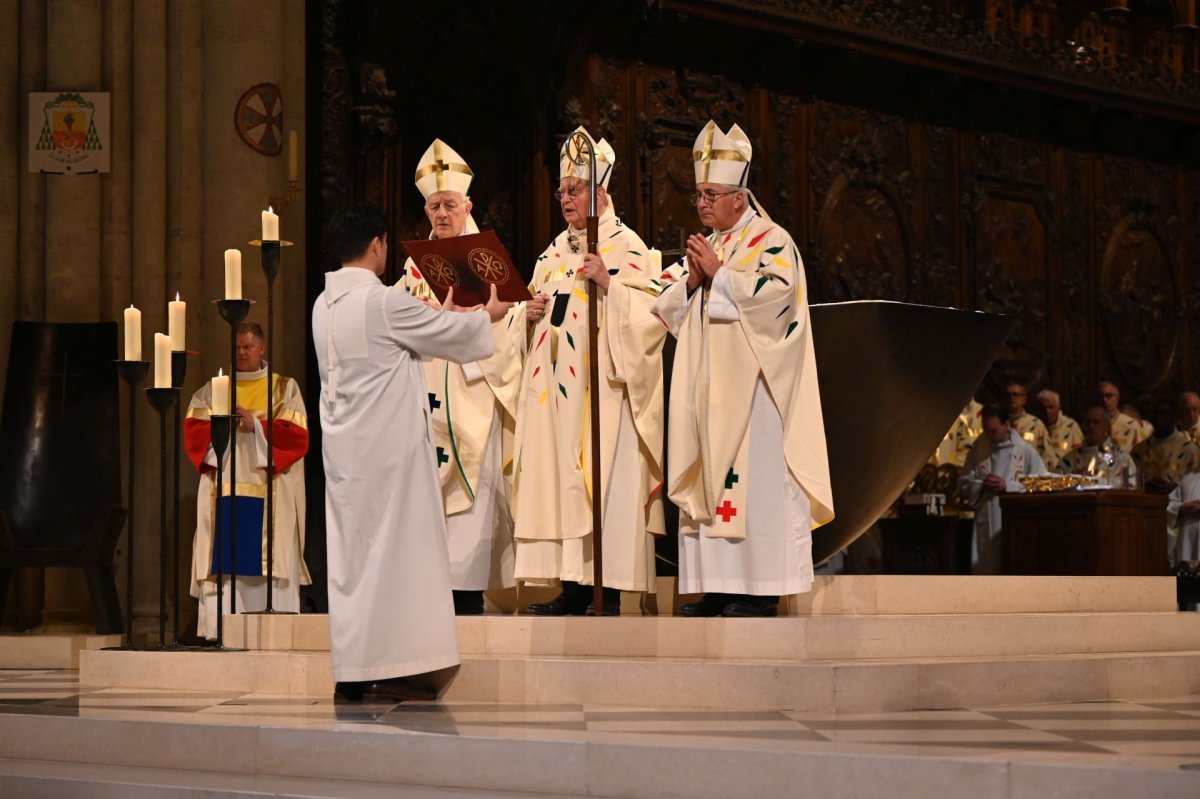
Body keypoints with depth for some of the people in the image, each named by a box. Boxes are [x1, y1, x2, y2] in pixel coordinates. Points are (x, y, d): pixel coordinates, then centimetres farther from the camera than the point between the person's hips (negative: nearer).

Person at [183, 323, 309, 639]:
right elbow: (192, 432, 6)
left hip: (269, 492, -2)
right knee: (224, 562, -6)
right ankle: (221, 632, -8)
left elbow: (297, 436, -1)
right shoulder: (212, 390, 17)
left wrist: (256, 426, -12)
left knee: (267, 562, -9)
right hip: (223, 488, 2)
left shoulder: (285, 388, 11)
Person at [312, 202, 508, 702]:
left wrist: (442, 318, 36)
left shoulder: (325, 305, 9)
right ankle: (386, 670, -4)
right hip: (389, 446, -8)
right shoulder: (384, 301, -15)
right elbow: (451, 335, -4)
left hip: (345, 448, 8)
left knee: (351, 550, 9)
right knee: (394, 548, -3)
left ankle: (351, 671, 10)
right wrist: (487, 316, 17)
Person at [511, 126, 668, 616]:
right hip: (557, 388, 7)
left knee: (603, 478, -10)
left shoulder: (625, 247, -3)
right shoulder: (555, 251, 19)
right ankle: (574, 586, 7)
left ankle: (609, 590, -8)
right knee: (560, 479, 4)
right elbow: (540, 307, 24)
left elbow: (649, 312, -12)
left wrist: (607, 284, -23)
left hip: (602, 386, -7)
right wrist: (530, 311, 3)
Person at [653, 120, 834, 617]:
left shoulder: (772, 241, -2)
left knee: (754, 478, -10)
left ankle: (762, 589, -9)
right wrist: (692, 281, -3)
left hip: (750, 386, -8)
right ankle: (717, 588, 5)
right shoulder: (703, 247, 20)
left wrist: (719, 273, -15)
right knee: (706, 479, 3)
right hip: (707, 389, 8)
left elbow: (773, 292, -19)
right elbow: (669, 309, 16)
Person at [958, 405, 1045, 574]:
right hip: (985, 527, 2)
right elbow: (963, 483, 11)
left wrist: (1007, 486, -14)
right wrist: (982, 486, -10)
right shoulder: (978, 450, 8)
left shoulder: (1025, 450, 0)